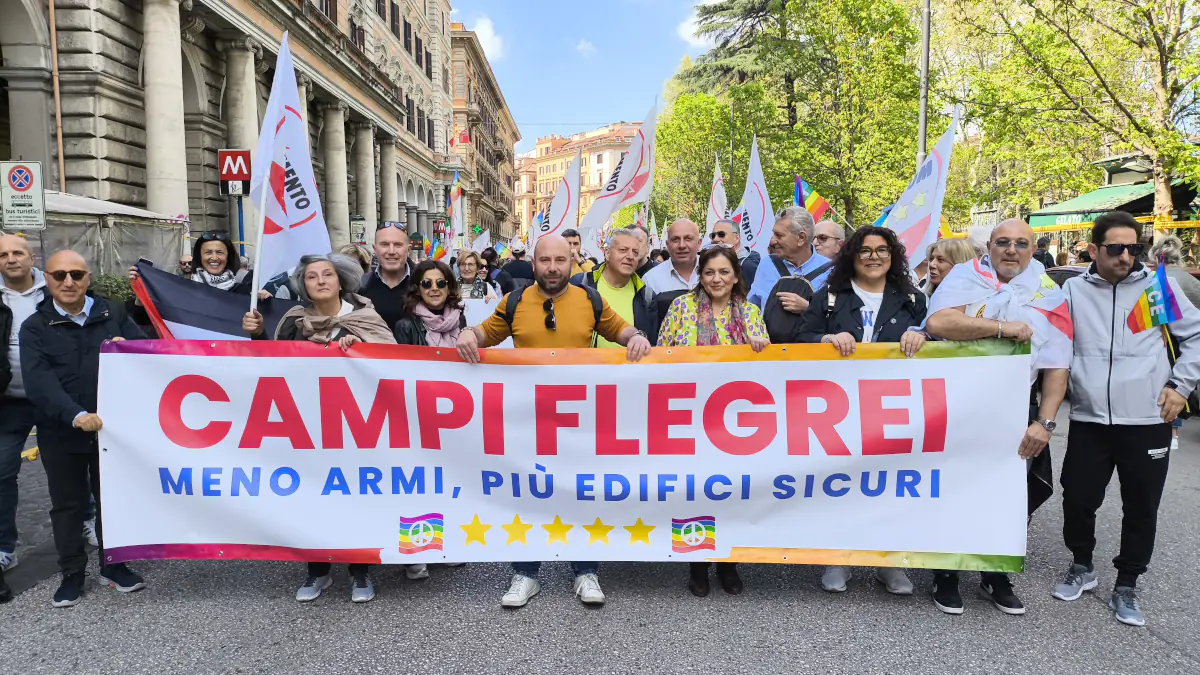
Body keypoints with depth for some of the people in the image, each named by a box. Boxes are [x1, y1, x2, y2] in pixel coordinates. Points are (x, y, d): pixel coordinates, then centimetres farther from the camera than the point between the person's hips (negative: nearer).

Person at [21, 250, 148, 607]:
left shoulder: (114, 313, 3)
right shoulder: (35, 327, -3)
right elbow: (39, 382, -16)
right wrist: (76, 415, -32)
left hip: (113, 425, 1)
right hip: (61, 432, -1)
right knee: (68, 504, 11)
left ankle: (112, 565, 29)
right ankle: (72, 573, 26)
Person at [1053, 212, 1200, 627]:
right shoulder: (1073, 290, 4)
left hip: (1148, 419, 0)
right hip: (1089, 419, 0)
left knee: (1141, 507, 9)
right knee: (1078, 500, 5)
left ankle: (1126, 586, 26)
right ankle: (1082, 567, 31)